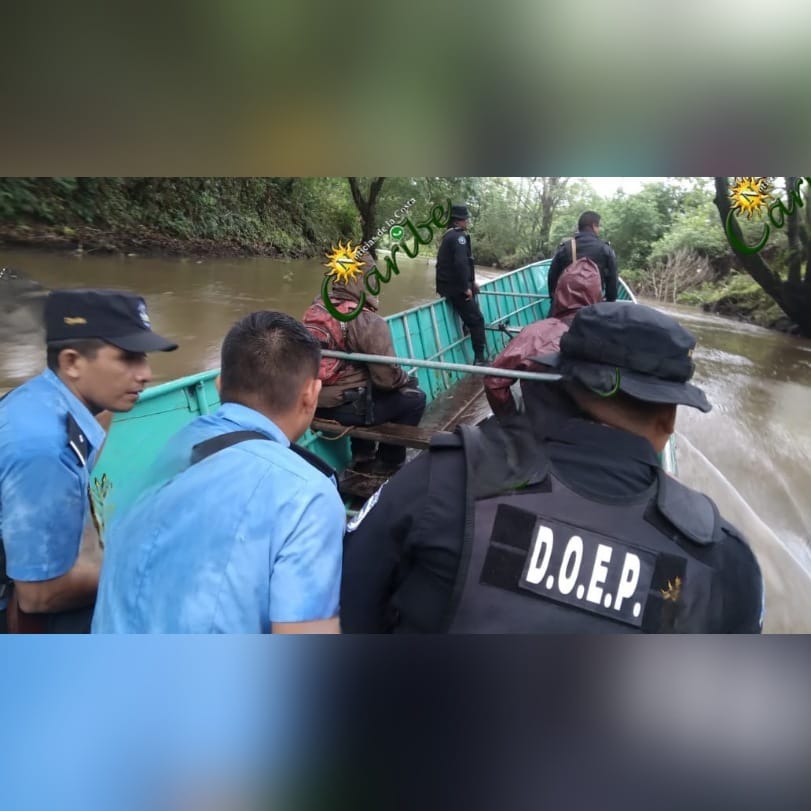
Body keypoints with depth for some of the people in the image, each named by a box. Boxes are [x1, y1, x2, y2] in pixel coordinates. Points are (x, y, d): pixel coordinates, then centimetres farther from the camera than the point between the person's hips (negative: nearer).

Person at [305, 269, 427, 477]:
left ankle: (362, 458, 39)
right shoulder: (369, 322, -18)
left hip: (313, 403, 8)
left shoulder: (315, 310, 2)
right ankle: (387, 464, 23)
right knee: (414, 398, 9)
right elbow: (387, 378, -17)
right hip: (345, 407, -7)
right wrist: (407, 380, 5)